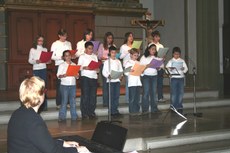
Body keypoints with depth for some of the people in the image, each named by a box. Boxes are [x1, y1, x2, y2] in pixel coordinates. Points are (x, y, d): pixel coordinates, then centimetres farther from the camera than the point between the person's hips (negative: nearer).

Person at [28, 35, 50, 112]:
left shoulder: (45, 49, 10)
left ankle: (44, 105, 6)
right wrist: (35, 61, -20)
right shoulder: (33, 49, 2)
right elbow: (30, 60, -2)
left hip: (43, 69, 2)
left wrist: (48, 61, -10)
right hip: (36, 69, -2)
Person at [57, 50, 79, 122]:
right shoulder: (62, 65, 2)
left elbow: (77, 76, 11)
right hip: (64, 85, -3)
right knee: (64, 101, -4)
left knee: (73, 101, 5)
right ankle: (62, 117, 1)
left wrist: (76, 75, -11)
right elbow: (58, 75, -4)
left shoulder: (74, 65, 12)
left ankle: (74, 116, 11)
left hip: (73, 85, 3)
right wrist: (63, 76, -23)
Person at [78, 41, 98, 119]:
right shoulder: (82, 56, 4)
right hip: (85, 77, -4)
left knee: (93, 95, 4)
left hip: (94, 77, 4)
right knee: (85, 95, -5)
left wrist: (97, 69, -6)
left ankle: (91, 112, 12)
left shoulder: (95, 56, 17)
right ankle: (84, 113, 1)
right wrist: (85, 67, -22)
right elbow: (79, 67, -4)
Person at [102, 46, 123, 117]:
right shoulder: (107, 61, 0)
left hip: (117, 80, 4)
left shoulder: (118, 61, 13)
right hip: (110, 81, -4)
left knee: (117, 96, 5)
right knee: (111, 96, -3)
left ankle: (116, 110, 12)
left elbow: (121, 70, 13)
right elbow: (104, 71, -6)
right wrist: (108, 76, -23)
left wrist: (121, 75, -6)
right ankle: (112, 111, 2)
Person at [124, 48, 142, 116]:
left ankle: (137, 110, 14)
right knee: (132, 98, -2)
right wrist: (130, 71, -26)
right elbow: (126, 72, -8)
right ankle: (132, 111, 4)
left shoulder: (138, 63, 15)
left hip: (138, 82, 5)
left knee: (137, 97, 8)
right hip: (132, 82, -5)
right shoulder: (128, 63, -1)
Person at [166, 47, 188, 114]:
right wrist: (170, 69, -24)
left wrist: (184, 69, -15)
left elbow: (186, 68, 7)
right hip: (173, 78, -2)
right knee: (174, 93, -3)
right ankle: (173, 107, 4)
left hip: (181, 78, 2)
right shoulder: (171, 61, 4)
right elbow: (167, 68, -3)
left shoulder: (182, 61, 11)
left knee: (180, 93, 2)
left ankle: (179, 107, 9)